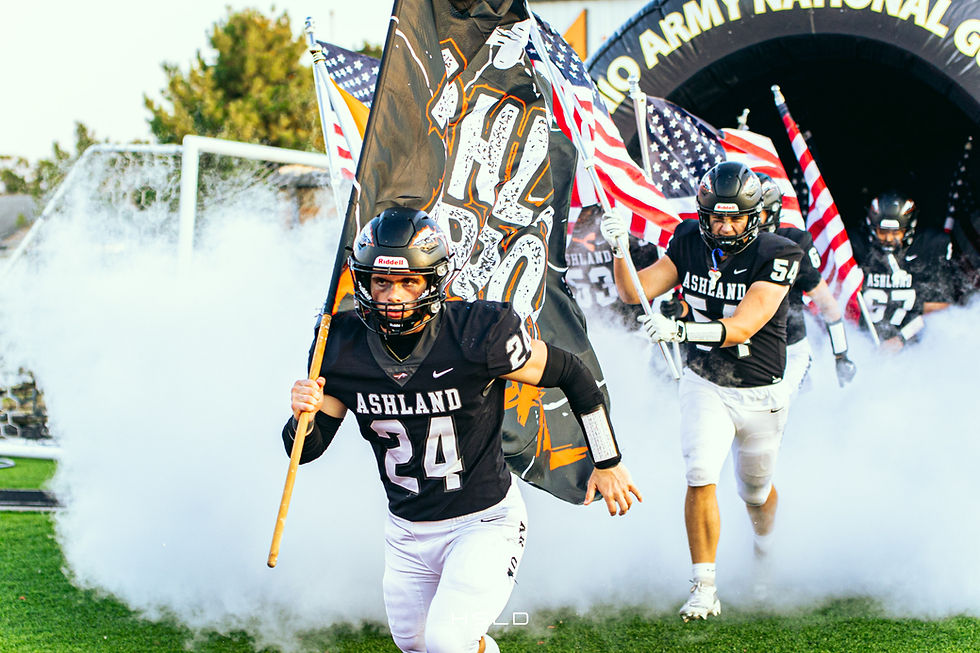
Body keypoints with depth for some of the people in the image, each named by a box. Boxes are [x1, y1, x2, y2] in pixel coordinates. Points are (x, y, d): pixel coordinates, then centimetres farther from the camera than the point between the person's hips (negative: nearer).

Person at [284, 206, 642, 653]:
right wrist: (304, 415, -24)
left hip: (484, 522, -5)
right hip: (406, 531, 5)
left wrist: (607, 463, 2)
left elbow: (571, 374, -7)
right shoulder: (343, 346, -10)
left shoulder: (477, 335, -22)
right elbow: (306, 450, 0)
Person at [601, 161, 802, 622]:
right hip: (704, 385, 1)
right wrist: (619, 250, -25)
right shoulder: (690, 243, -8)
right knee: (701, 478, -21)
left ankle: (765, 550, 53)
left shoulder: (775, 256, -21)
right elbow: (634, 292, -7)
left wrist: (680, 329, -45)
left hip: (760, 393, -1)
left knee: (755, 490, 18)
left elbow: (743, 326, -31)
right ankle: (704, 588, -12)